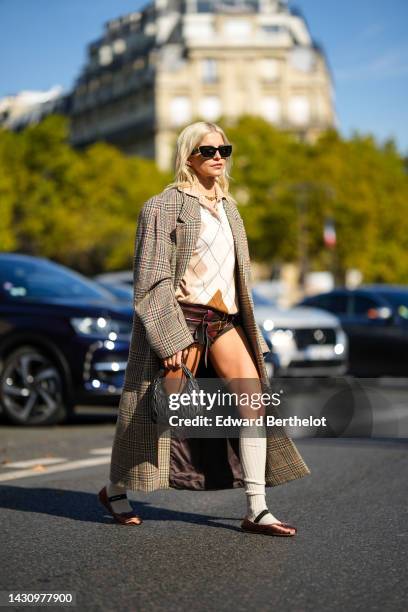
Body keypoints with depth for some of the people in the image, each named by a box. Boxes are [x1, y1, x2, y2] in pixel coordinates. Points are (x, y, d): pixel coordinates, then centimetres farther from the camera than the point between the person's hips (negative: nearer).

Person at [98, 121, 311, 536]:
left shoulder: (227, 206, 17)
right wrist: (171, 339, -18)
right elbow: (152, 278, -11)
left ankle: (256, 510, -7)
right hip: (182, 315, -6)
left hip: (223, 320, 6)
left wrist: (250, 331, 18)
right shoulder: (165, 206, -5)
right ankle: (115, 490, 24)